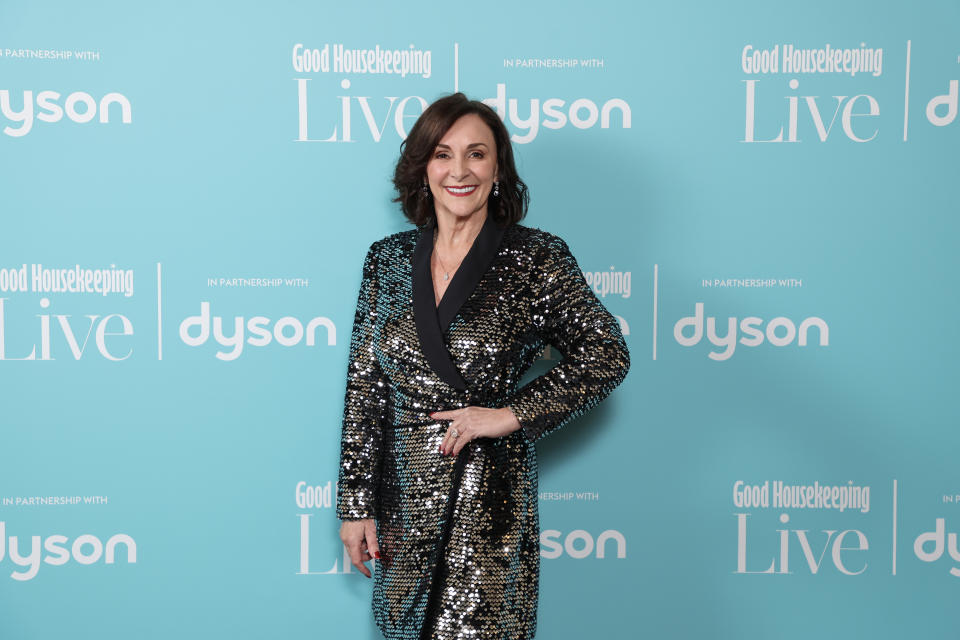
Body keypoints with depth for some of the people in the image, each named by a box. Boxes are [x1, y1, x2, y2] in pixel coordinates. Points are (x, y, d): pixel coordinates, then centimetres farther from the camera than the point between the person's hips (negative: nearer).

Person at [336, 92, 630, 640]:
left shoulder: (536, 259, -5)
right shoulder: (388, 259, 6)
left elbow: (607, 358, -4)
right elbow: (365, 384, 6)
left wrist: (512, 414, -12)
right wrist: (356, 502, 4)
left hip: (488, 498, -3)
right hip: (402, 496, 4)